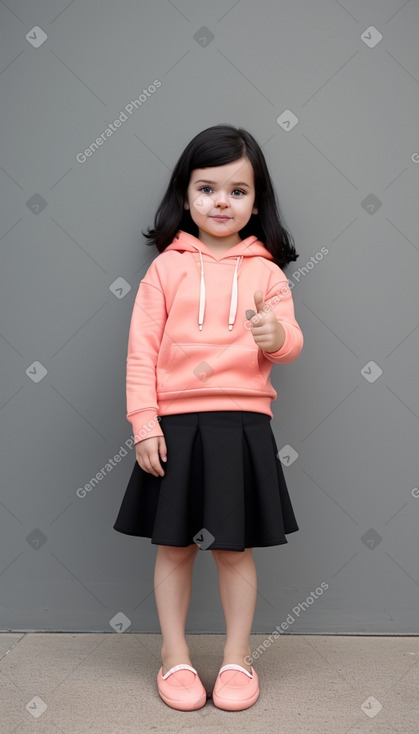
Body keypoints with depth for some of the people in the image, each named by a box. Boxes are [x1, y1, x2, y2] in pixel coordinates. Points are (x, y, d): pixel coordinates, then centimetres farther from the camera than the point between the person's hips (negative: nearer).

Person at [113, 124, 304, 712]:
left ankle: (238, 657, 27)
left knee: (235, 548, 9)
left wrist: (278, 335, -26)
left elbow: (291, 340, -1)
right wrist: (144, 425, -7)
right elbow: (142, 349, 0)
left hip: (242, 425, 0)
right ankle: (174, 655, 27)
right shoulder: (166, 267, 3)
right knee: (174, 546, 9)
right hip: (175, 426, 0)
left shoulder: (266, 271, 6)